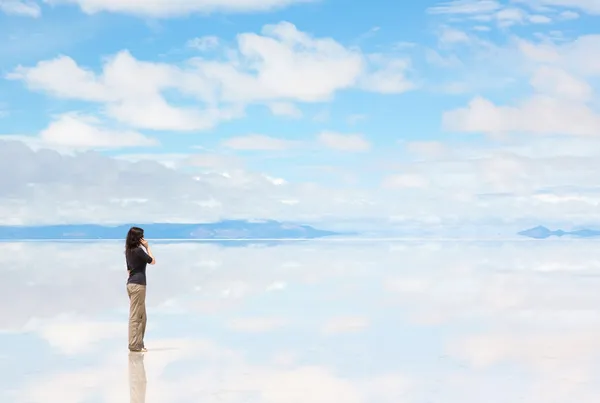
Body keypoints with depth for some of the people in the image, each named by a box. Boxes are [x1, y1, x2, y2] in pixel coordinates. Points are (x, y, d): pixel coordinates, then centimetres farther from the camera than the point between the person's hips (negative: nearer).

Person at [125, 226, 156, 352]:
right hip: (138, 284, -9)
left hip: (131, 284, 9)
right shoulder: (139, 250, -12)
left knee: (142, 317, 14)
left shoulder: (129, 251, 15)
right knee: (135, 316, -7)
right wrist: (147, 247, 0)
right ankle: (134, 345, -6)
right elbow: (153, 261, -2)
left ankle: (139, 343, 17)